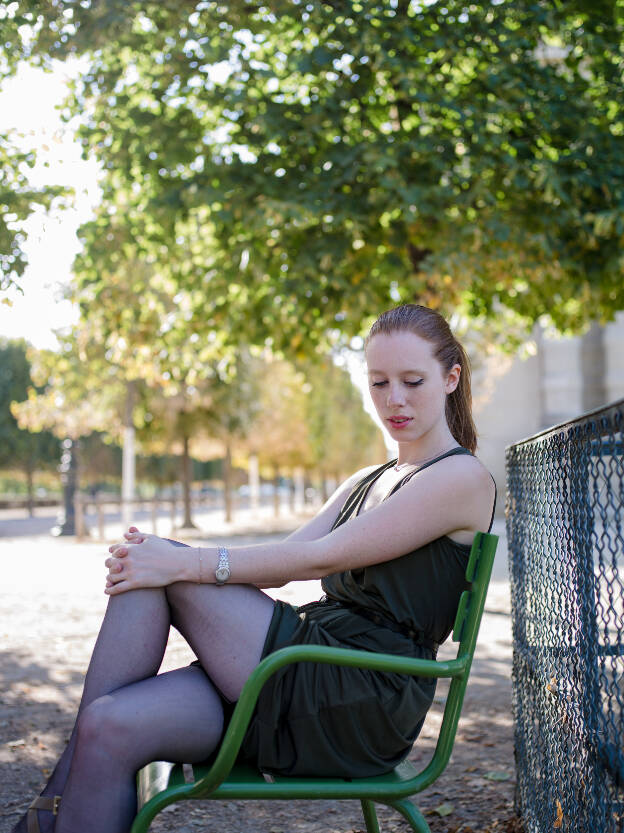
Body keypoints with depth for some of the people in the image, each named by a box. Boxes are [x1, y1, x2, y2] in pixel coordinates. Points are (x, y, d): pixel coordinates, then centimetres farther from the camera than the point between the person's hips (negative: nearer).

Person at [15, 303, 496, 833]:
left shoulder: (463, 477, -3)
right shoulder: (365, 483, 23)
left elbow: (323, 558, -12)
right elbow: (280, 560, 10)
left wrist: (187, 564, -15)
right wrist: (156, 560, -6)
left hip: (360, 704, -7)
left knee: (159, 575, -17)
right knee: (110, 729, -19)